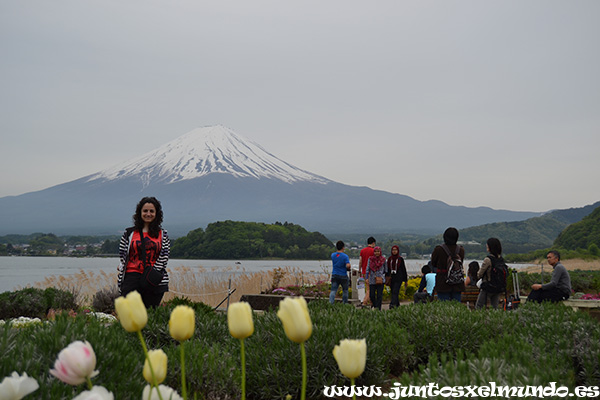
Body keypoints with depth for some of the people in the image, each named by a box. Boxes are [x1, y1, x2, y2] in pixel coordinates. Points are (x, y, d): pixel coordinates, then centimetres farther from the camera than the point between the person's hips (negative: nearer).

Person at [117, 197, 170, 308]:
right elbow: (122, 257, 9)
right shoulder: (130, 233, 9)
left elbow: (164, 257, 4)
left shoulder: (163, 235, 10)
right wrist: (120, 280, 3)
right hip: (132, 276, 0)